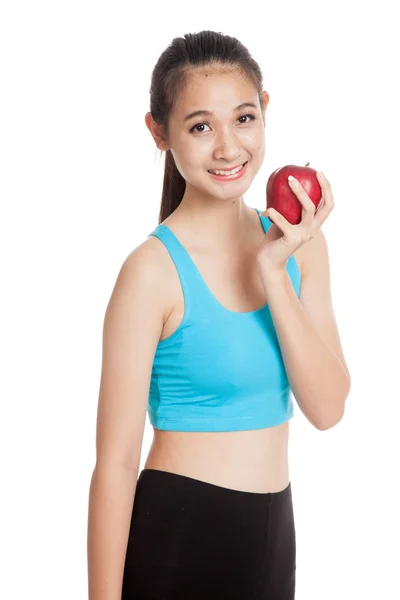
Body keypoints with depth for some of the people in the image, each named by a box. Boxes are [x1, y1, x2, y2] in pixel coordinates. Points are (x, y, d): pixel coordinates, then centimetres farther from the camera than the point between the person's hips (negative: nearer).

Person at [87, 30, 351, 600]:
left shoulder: (298, 241, 1)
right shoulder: (154, 270, -17)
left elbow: (327, 408, -6)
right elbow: (116, 462, -16)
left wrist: (274, 272, -16)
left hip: (274, 531, 6)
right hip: (177, 538, -6)